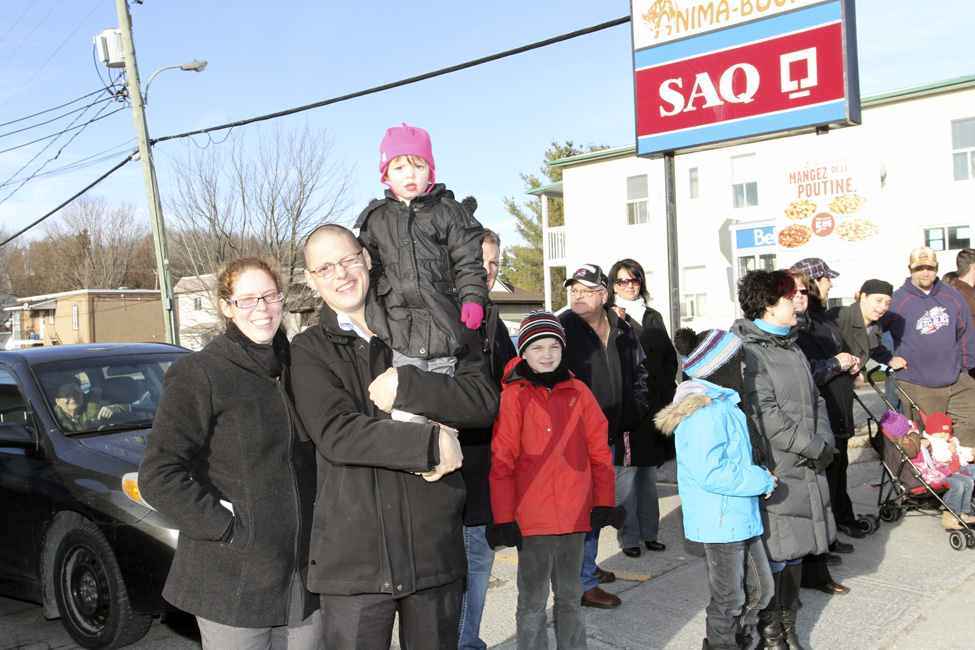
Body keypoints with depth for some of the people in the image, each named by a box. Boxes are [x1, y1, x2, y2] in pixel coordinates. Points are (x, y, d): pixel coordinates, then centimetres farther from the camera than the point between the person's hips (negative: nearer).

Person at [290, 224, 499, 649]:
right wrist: (429, 443, -16)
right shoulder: (310, 350, 3)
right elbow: (335, 434, -13)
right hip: (353, 553, -2)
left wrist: (406, 386, -15)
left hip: (434, 546, 2)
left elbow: (485, 402, -3)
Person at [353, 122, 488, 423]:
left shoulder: (448, 212, 5)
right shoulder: (375, 219, 12)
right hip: (401, 323, 1)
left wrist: (472, 297, -10)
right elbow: (370, 268, 21)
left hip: (444, 321, -1)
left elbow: (468, 261, 2)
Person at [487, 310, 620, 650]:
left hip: (575, 516, 4)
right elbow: (501, 460, -7)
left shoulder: (578, 391, 4)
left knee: (570, 597, 18)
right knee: (532, 600, 7)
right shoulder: (514, 396, -7)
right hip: (531, 518, -4)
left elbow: (598, 450, 9)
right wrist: (503, 518, -8)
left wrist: (604, 501, 5)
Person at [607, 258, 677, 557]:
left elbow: (669, 357, 19)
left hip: (654, 404, 6)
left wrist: (667, 389, 8)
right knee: (626, 471, -3)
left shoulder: (654, 317, 17)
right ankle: (628, 536, 7)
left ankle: (649, 533, 22)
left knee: (649, 471, 13)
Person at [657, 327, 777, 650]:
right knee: (729, 599, 5)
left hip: (741, 517, 10)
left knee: (760, 589, 21)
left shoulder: (724, 406, 12)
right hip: (719, 520, -10)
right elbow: (710, 474, -28)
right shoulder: (704, 414, -23)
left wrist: (757, 477, 6)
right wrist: (762, 480, -19)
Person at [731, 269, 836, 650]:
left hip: (805, 469, 9)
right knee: (772, 555, 0)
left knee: (796, 551, 17)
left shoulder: (791, 347, 17)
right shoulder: (746, 351, -14)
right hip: (772, 473, -9)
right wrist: (815, 447, -13)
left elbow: (814, 400, 18)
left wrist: (825, 442, 2)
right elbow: (766, 417, -19)